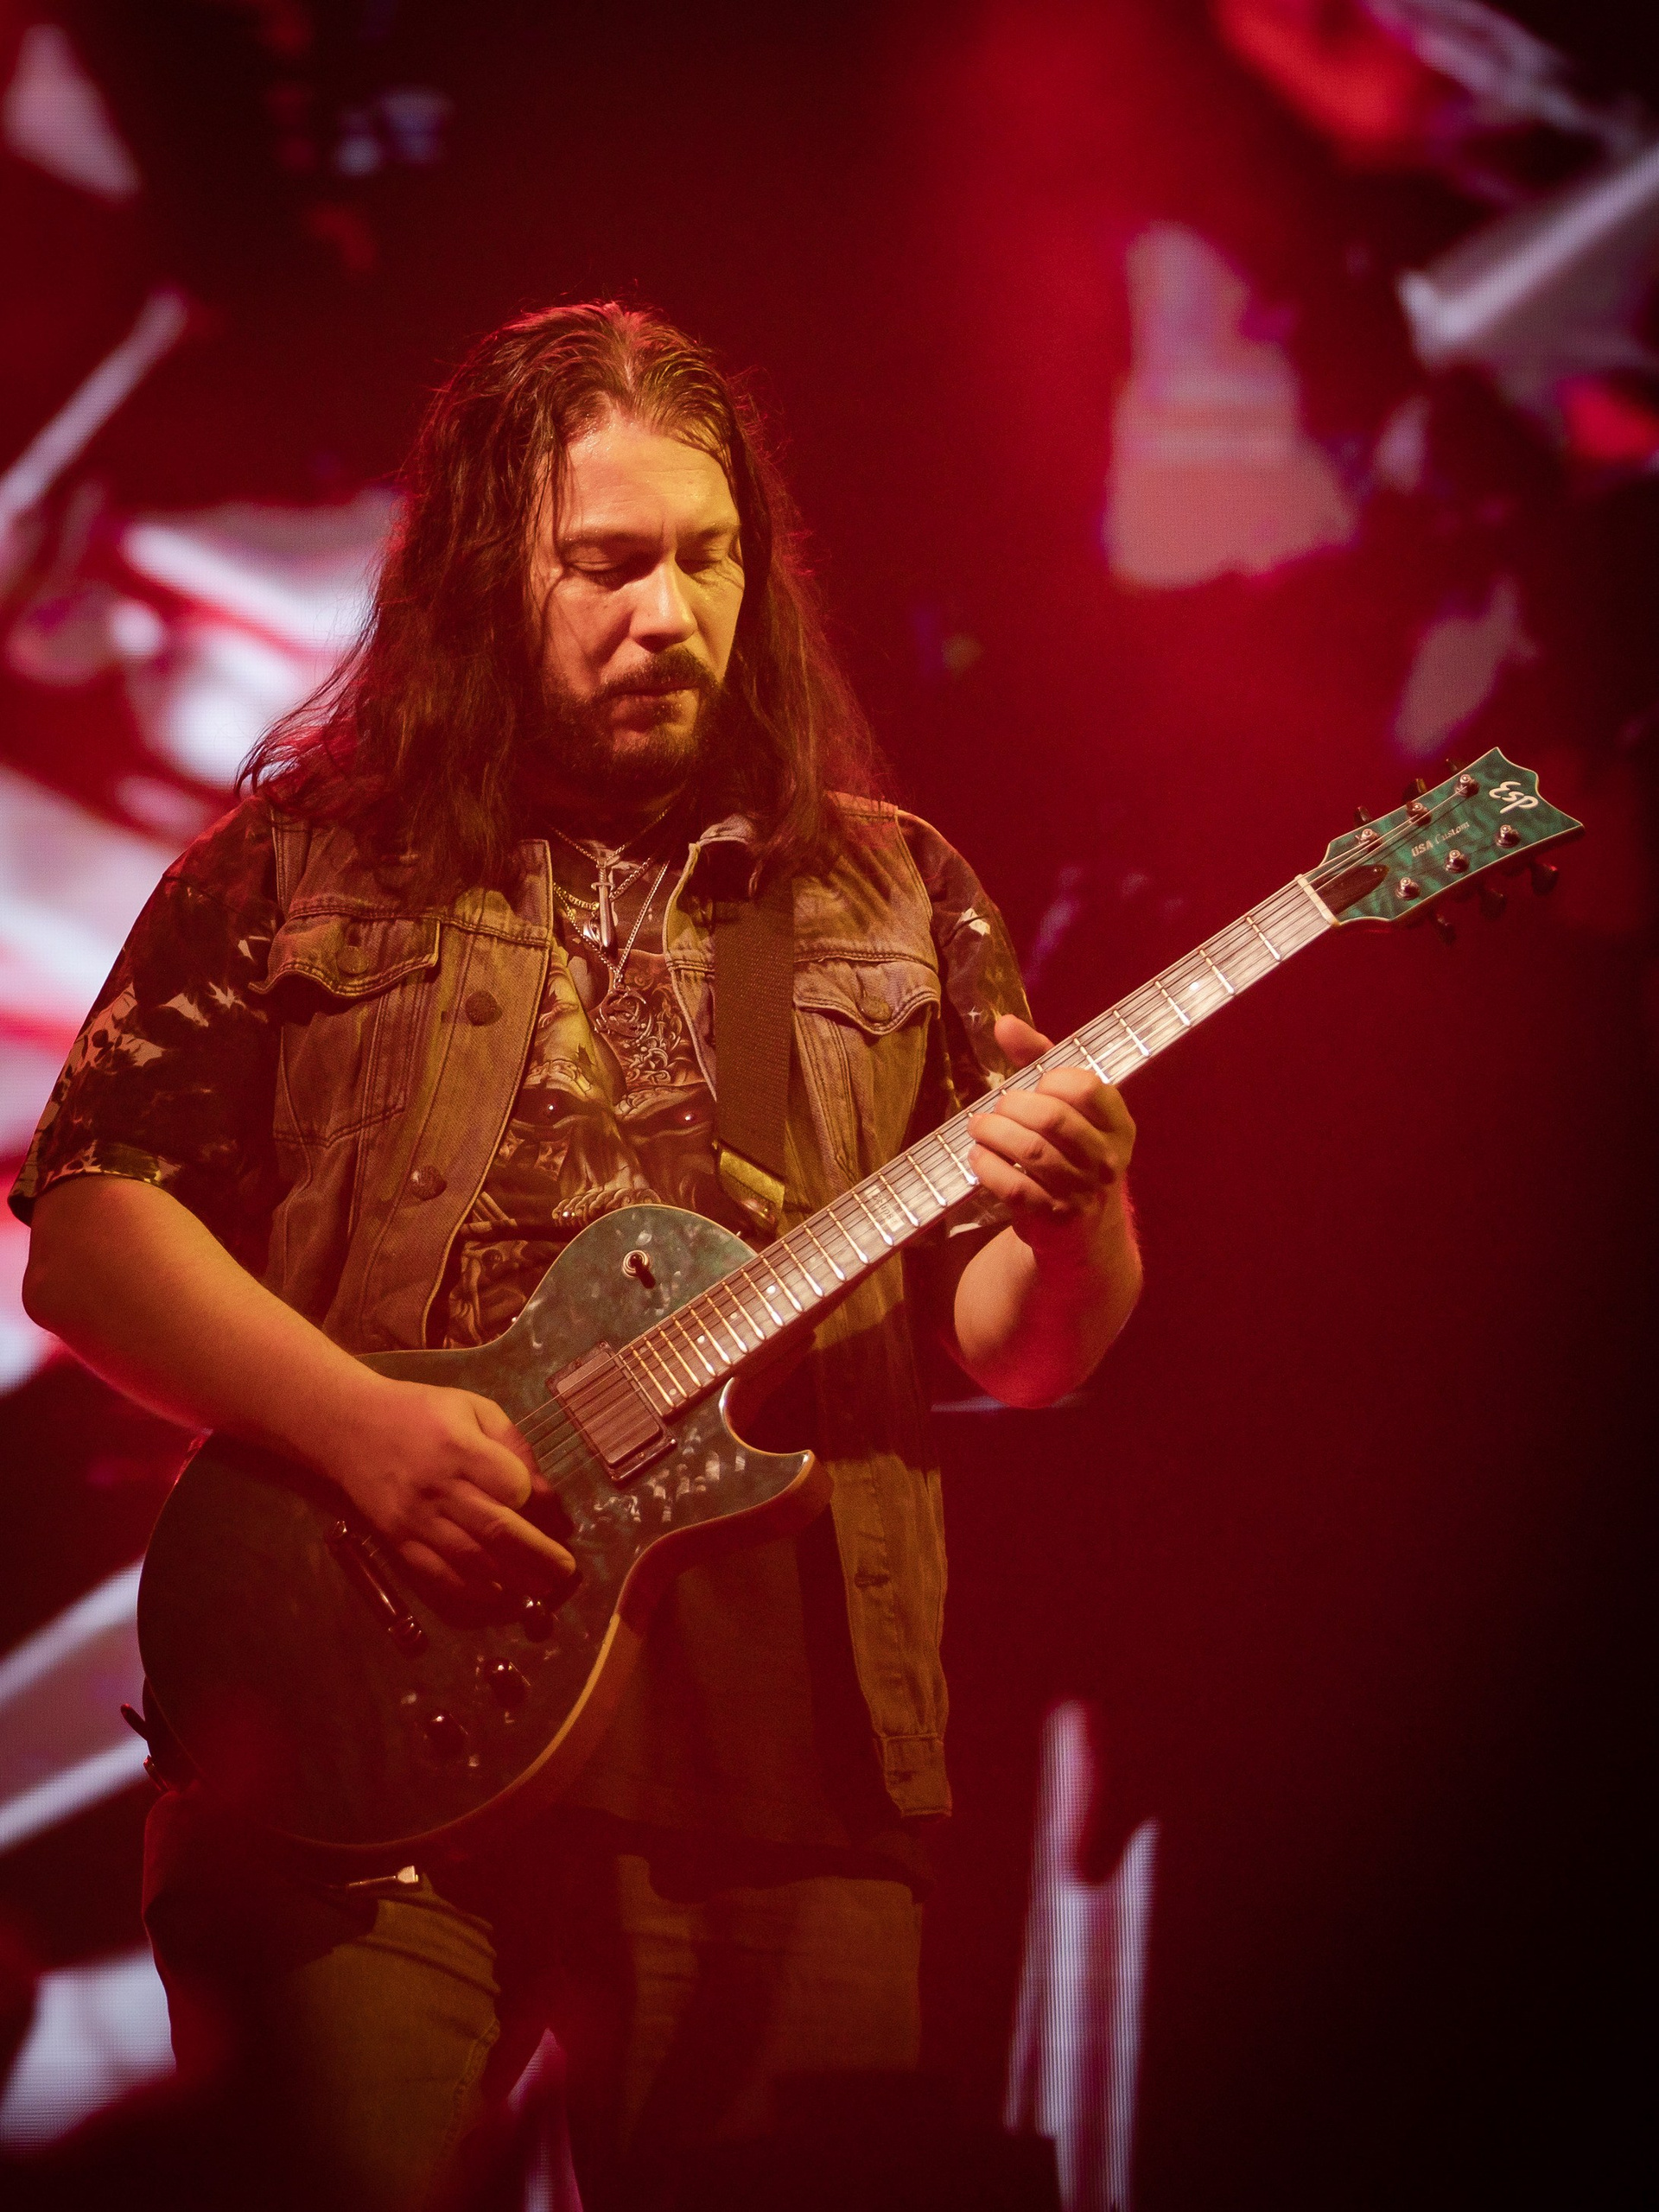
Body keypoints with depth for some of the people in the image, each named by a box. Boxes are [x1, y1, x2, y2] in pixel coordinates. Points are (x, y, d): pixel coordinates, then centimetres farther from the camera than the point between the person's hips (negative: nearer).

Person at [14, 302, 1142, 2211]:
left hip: (782, 1762, 2)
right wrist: (358, 1423, -12)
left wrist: (1068, 1221, -9)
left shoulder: (893, 898, 15)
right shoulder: (294, 872, 9)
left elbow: (1016, 1352, 14)